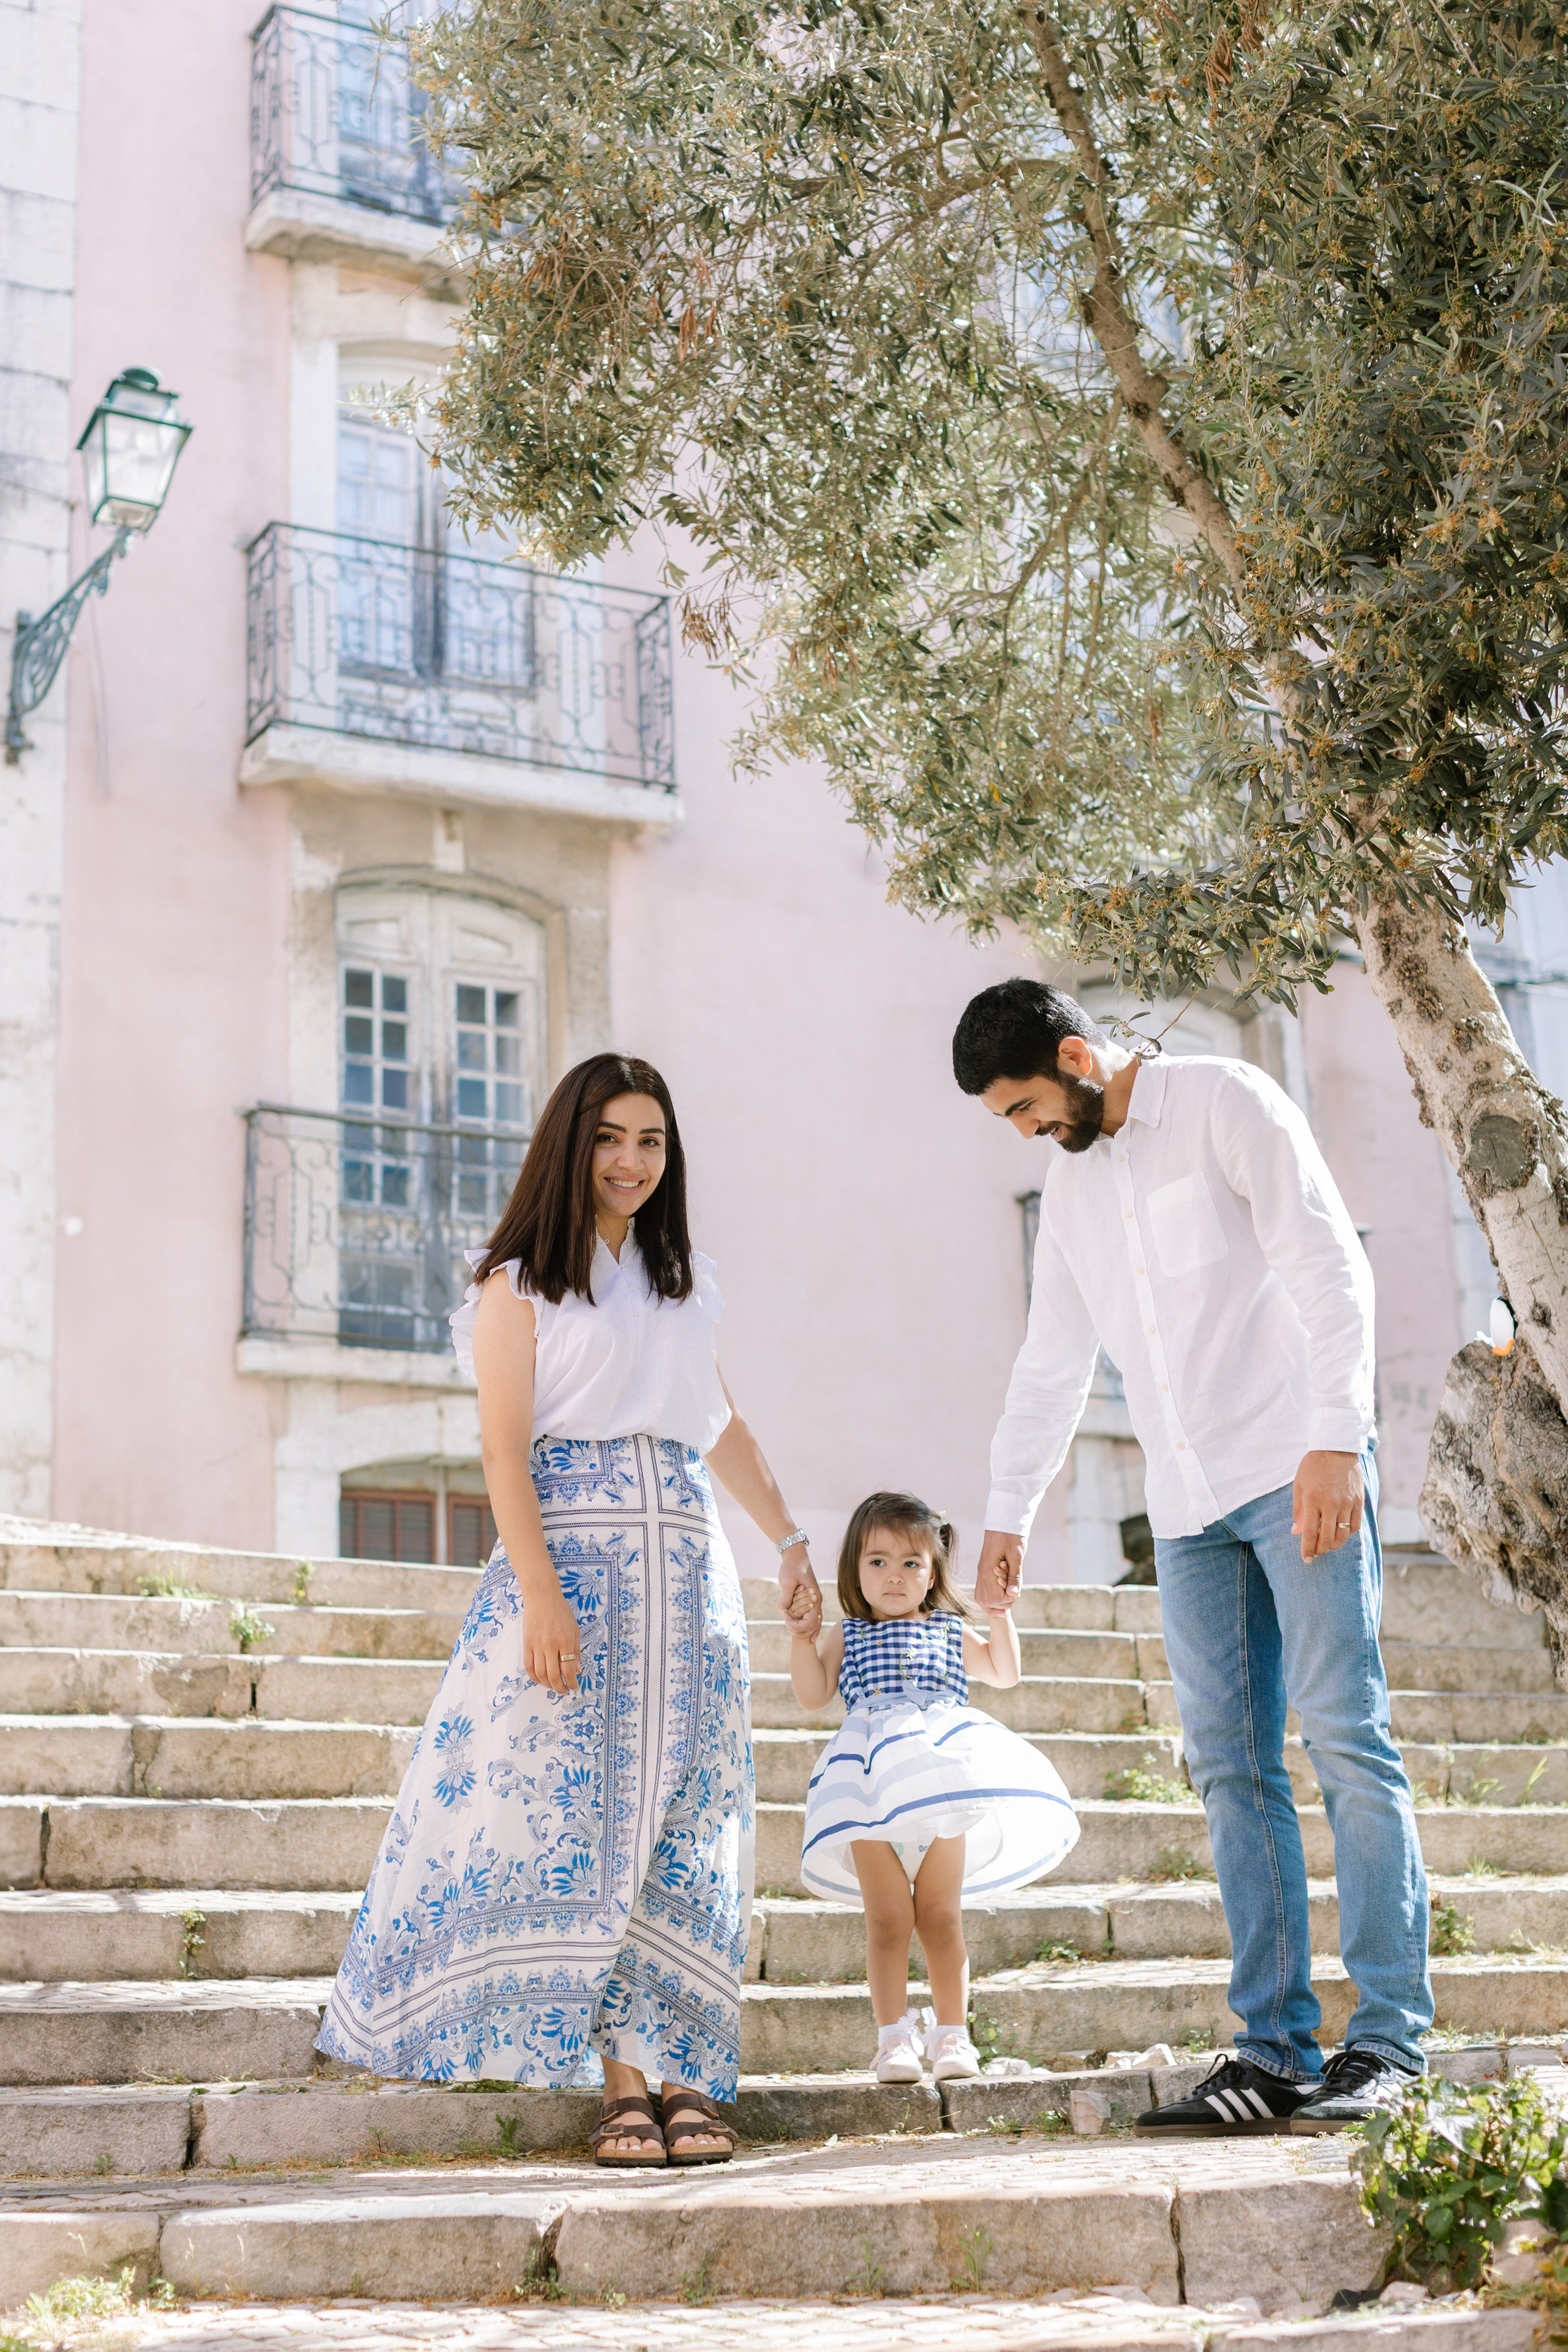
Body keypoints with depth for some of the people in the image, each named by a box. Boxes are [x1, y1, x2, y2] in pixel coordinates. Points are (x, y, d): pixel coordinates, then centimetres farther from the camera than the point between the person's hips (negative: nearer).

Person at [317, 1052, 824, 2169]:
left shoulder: (688, 1280, 18)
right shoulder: (522, 1280, 2)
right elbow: (505, 1448, -6)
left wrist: (791, 1542, 25)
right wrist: (540, 1595, -17)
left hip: (687, 1562, 5)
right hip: (573, 1554, -5)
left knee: (681, 1816, 0)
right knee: (581, 1806, -8)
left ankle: (685, 2072, 1)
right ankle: (622, 2081, -6)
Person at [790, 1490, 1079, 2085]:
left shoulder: (949, 1633, 23)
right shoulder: (846, 1636, 18)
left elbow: (1003, 1675, 23)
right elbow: (811, 1693, 7)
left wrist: (1001, 1617, 13)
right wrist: (803, 1633, -4)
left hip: (943, 1777, 1)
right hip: (873, 1780, -1)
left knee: (940, 1914, 1)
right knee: (887, 1918, -4)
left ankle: (952, 2035, 6)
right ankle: (894, 2038, -2)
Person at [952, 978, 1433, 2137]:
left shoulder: (1228, 1103, -3)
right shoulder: (1071, 1182, 17)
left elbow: (1331, 1269, -11)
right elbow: (1052, 1363, 22)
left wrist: (1335, 1437, -21)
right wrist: (1009, 1512, 18)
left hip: (1301, 1472, -6)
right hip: (1189, 1506, 7)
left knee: (1345, 1736, -10)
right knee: (1232, 1767, 1)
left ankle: (1388, 2040, -7)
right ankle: (1275, 2050, 3)